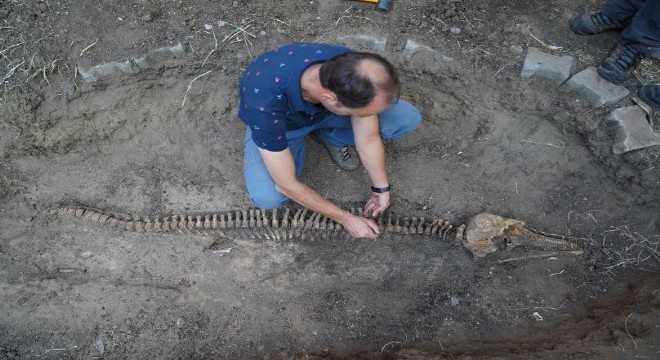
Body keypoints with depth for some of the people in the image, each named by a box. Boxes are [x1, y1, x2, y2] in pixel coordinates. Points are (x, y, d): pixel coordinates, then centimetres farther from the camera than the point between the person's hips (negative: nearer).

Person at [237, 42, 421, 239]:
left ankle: (327, 133, 8)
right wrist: (346, 219, -22)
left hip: (322, 105, 3)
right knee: (266, 197, -29)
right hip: (278, 121, -2)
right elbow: (287, 184, -32)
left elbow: (369, 138, -16)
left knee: (407, 119, -13)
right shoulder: (265, 104, -44)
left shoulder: (352, 68, -32)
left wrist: (381, 189, -5)